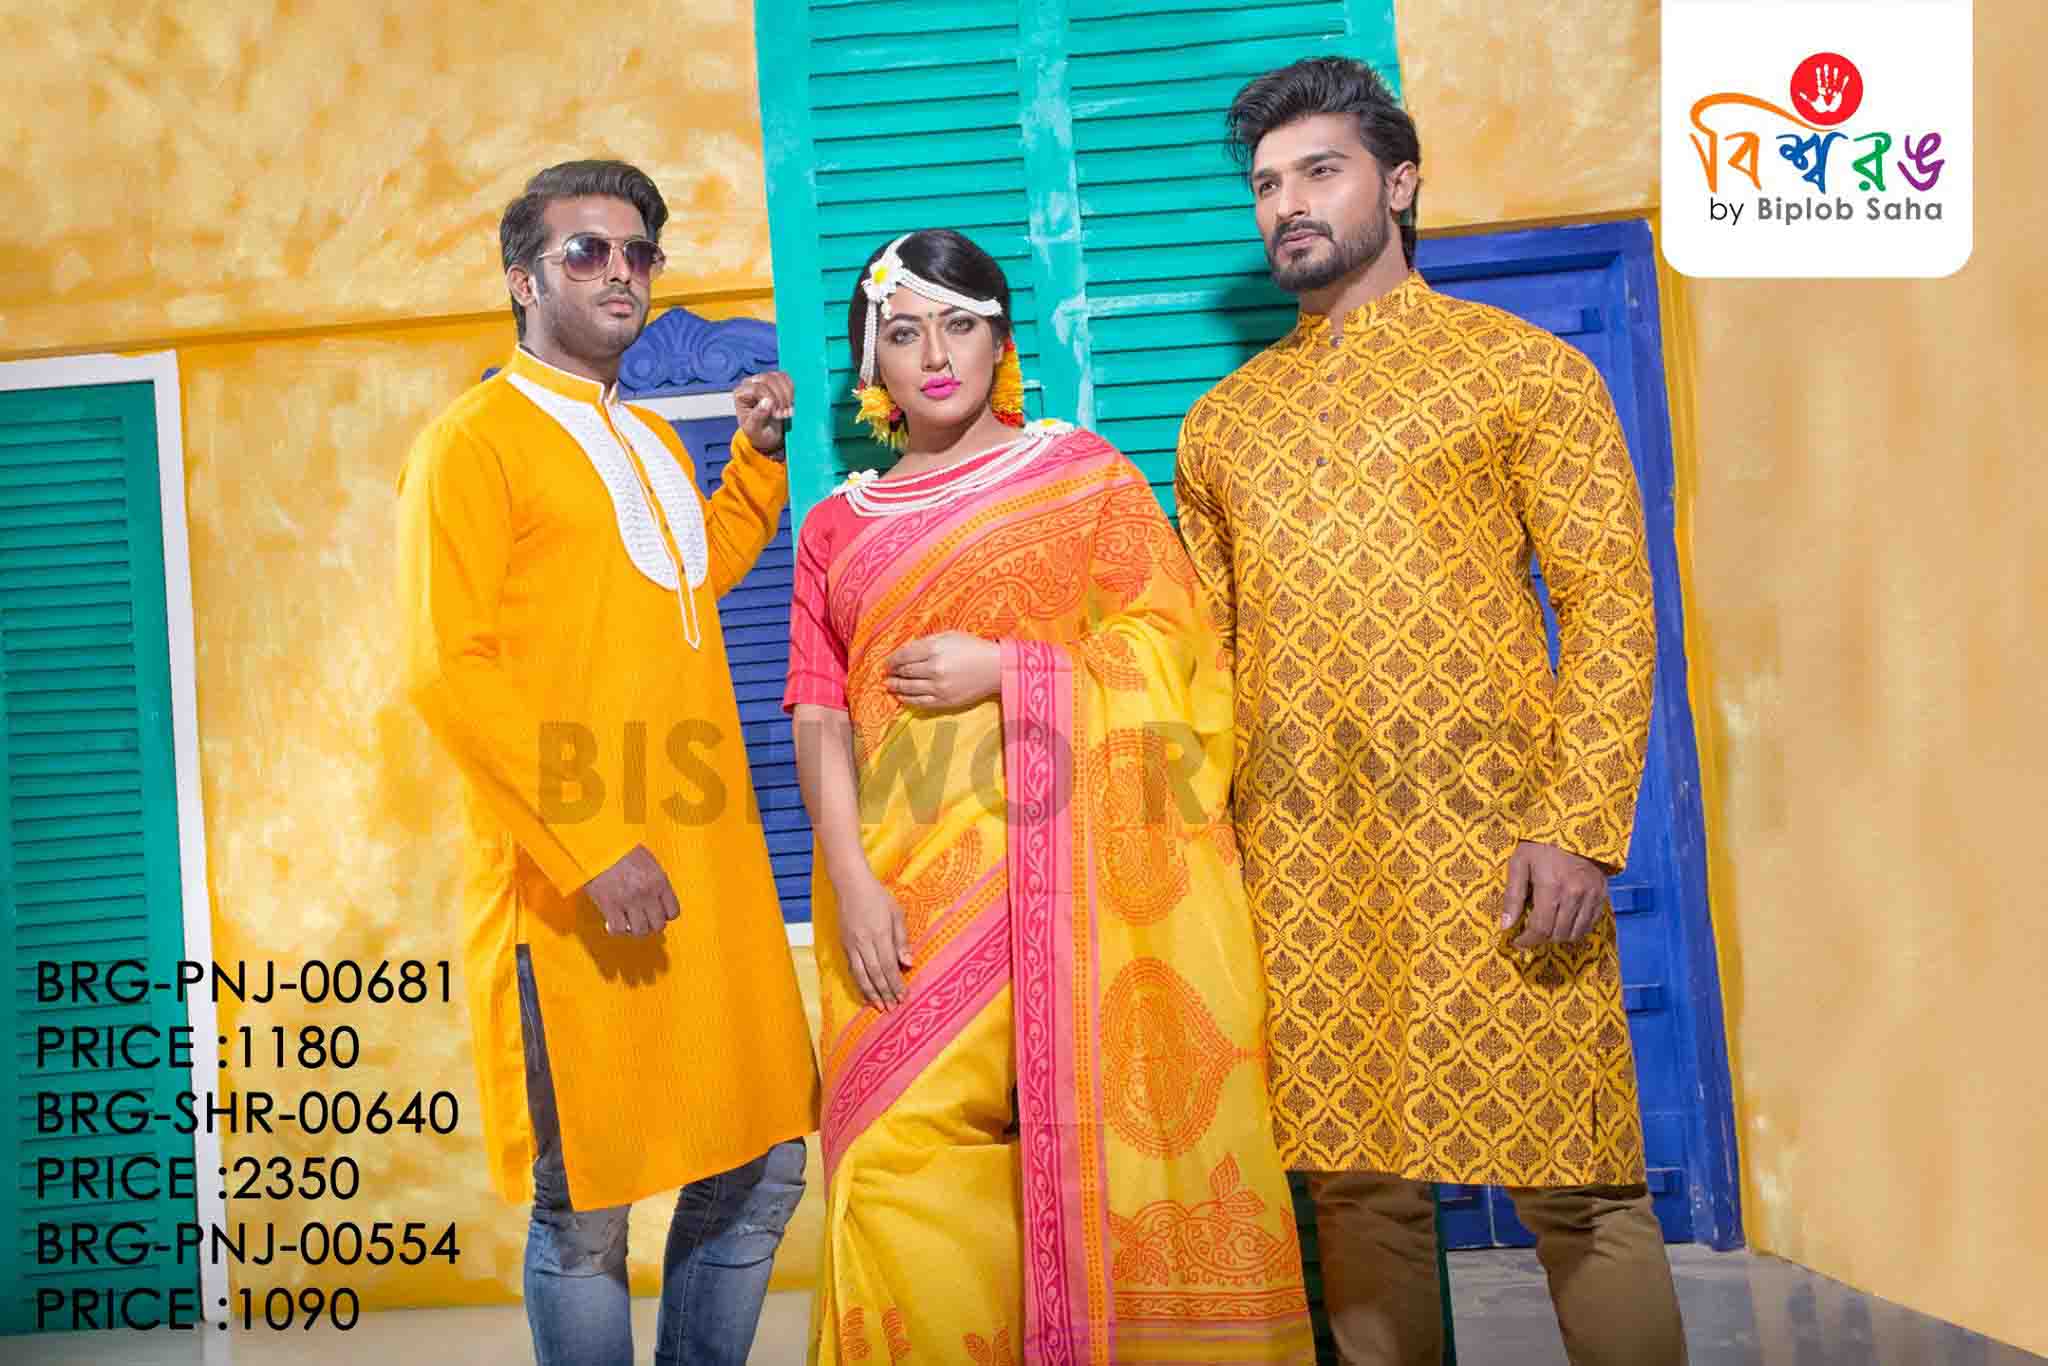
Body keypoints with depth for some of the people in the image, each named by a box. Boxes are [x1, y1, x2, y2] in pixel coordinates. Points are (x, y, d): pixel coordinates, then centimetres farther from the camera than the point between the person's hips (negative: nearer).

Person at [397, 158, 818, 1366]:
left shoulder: (654, 439, 19)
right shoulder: (475, 437, -4)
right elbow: (447, 667, -12)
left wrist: (759, 454, 23)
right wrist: (591, 847, -19)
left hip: (713, 861, 7)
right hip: (573, 885, -7)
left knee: (762, 1171, 12)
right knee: (584, 1209, 3)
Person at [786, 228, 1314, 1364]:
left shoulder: (1083, 469, 11)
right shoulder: (838, 527, 16)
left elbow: (1171, 636, 1)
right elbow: (820, 719, 6)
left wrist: (1001, 667, -10)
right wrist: (852, 881, -8)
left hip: (1078, 859, -2)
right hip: (912, 885, 2)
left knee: (1100, 1139, -4)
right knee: (897, 1162, -5)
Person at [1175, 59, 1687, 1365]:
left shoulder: (1523, 366, 5)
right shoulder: (1222, 420, 17)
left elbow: (1612, 605, -2)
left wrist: (1580, 828, -13)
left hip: (1488, 841, -3)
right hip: (1299, 865, 4)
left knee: (1579, 1189, 1)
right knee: (1361, 1187, 9)